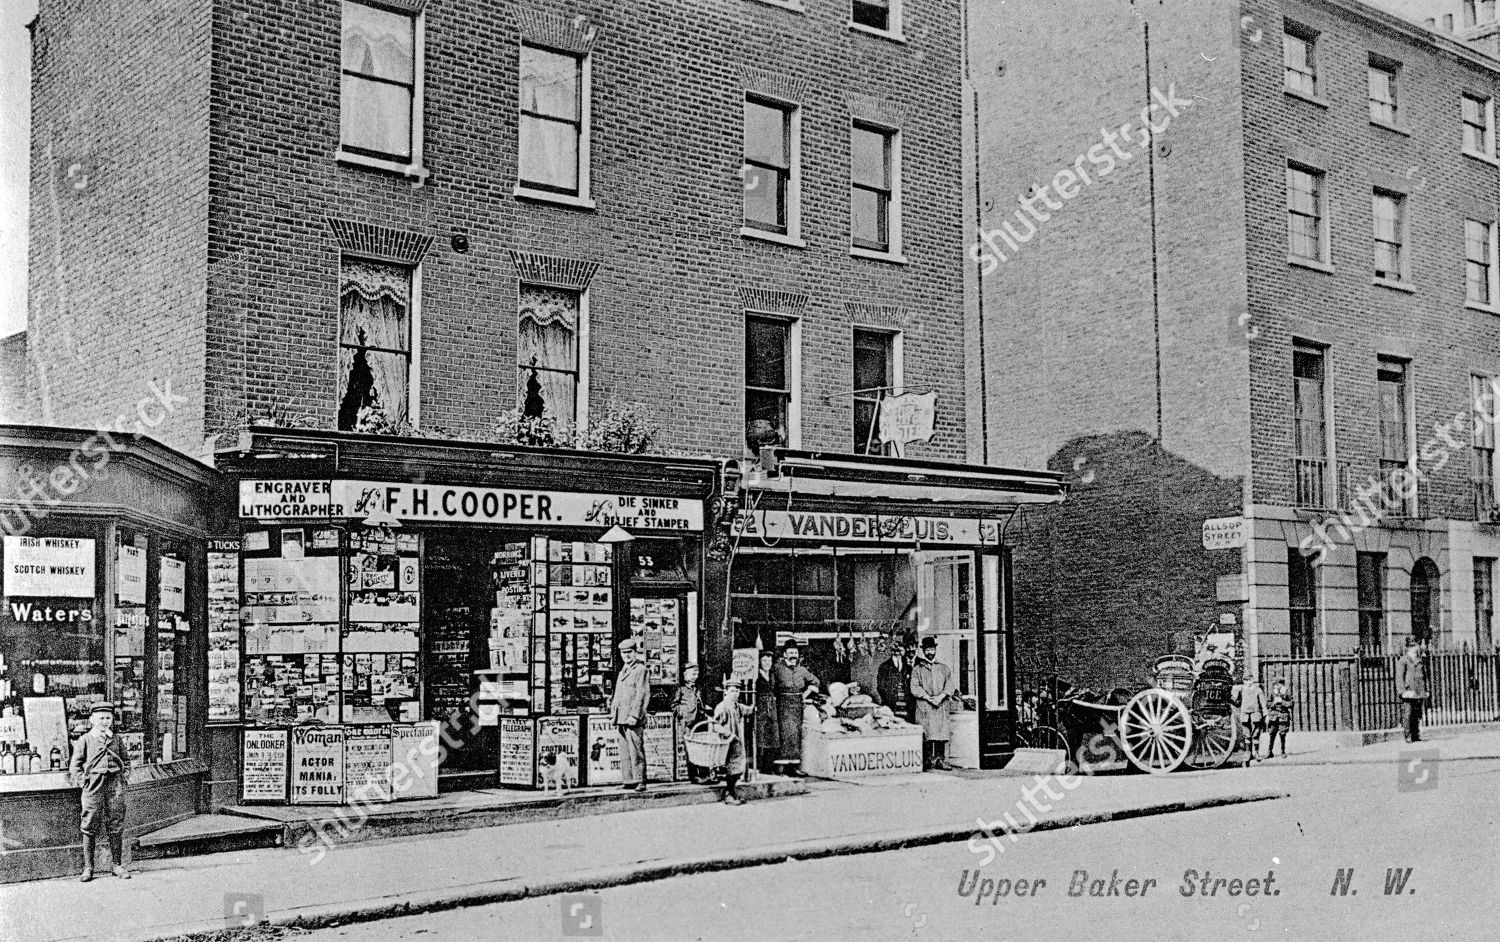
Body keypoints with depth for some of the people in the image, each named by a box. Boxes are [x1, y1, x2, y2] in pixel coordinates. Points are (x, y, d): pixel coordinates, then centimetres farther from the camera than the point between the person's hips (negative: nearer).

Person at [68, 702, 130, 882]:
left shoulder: (116, 739, 13)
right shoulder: (84, 740, 3)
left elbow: (125, 760, 21)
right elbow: (74, 765, 3)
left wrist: (125, 776, 7)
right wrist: (83, 781, -7)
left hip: (115, 785, 3)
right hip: (93, 786, -3)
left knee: (116, 826, 4)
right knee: (89, 828, -2)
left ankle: (118, 865, 12)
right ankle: (88, 868, 5)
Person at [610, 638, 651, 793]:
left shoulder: (640, 669, -6)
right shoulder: (623, 671, 21)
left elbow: (643, 694, -13)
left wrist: (634, 715, -18)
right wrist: (613, 714, 17)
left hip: (633, 719, -9)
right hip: (622, 719, 9)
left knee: (636, 751, -8)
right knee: (624, 752, 8)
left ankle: (640, 782, -7)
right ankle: (629, 781, 11)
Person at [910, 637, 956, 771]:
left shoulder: (944, 668, 17)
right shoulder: (917, 669, 11)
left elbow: (949, 685, 6)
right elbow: (915, 688, 0)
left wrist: (940, 697, -10)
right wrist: (929, 698, -12)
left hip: (941, 706, 2)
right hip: (924, 707, -2)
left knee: (942, 733, -5)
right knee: (927, 735, -8)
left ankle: (940, 760, -2)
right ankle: (927, 761, -6)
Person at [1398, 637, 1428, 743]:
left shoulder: (1419, 661, 17)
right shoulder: (1403, 661, -3)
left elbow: (1424, 676, 23)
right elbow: (1399, 678, -8)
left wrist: (1425, 691, 17)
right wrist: (1403, 690, -16)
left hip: (1419, 693, 6)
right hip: (1408, 693, -6)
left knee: (1418, 715, 5)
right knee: (1408, 715, -7)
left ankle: (1416, 736, 11)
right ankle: (1408, 737, -4)